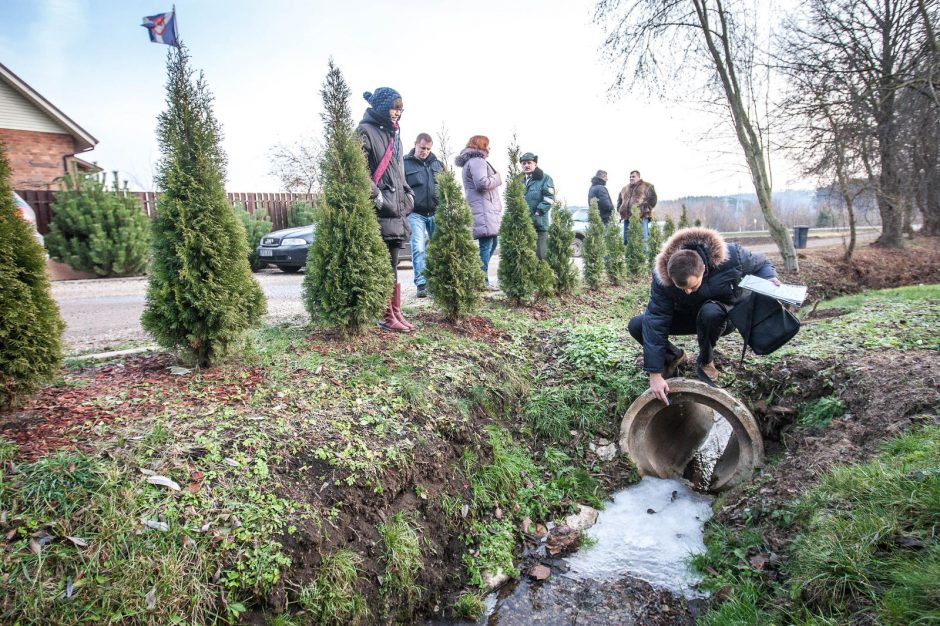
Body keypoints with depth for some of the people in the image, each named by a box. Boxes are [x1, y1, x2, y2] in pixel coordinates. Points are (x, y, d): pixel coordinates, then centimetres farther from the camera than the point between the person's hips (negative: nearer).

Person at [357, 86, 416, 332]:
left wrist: (408, 194, 15)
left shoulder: (393, 134, 23)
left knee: (392, 264, 9)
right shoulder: (365, 131, -4)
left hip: (397, 210, 8)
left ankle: (396, 313, 12)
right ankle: (387, 316, -1)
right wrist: (377, 196, -17)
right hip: (379, 211, -8)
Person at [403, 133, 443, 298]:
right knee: (418, 248, -10)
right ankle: (421, 284, -6)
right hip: (416, 214, -4)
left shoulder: (436, 164, 14)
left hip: (436, 213, 4)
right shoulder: (405, 163, 2)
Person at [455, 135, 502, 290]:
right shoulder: (477, 161, -8)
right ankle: (483, 282, -12)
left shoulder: (471, 161, 27)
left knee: (491, 243, 12)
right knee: (486, 245, -12)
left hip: (486, 209, 11)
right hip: (483, 210, -11)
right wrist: (498, 178, -4)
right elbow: (482, 183, -20)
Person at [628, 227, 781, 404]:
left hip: (722, 316, -1)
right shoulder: (661, 277, -31)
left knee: (710, 312, -40)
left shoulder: (731, 257, -33)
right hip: (687, 316, 1)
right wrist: (654, 373, -36)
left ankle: (706, 362, -9)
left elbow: (761, 263, -9)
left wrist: (769, 278, -34)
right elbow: (655, 322, -32)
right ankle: (674, 356, 8)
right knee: (636, 325, -20)